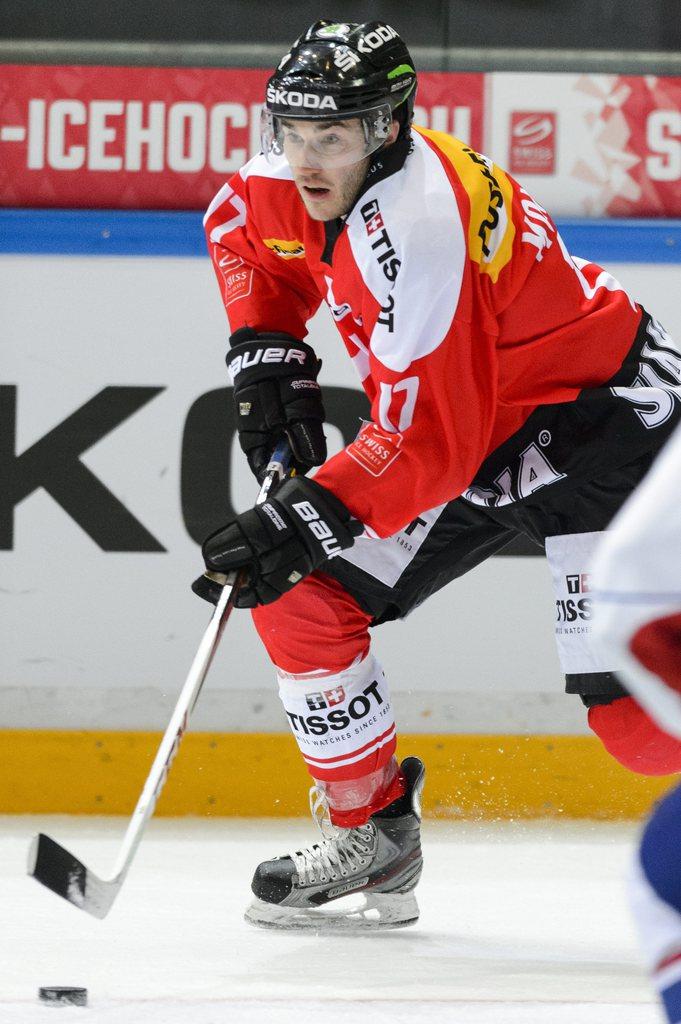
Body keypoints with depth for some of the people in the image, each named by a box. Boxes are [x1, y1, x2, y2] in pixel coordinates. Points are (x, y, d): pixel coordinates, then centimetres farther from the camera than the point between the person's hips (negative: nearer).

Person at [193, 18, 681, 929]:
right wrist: (267, 356, 7)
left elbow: (429, 445, -33)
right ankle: (370, 831, 13)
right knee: (296, 596, 0)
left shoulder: (415, 231, -32)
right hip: (483, 433, 9)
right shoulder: (296, 182, -6)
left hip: (603, 419, -9)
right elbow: (242, 229, 20)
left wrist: (304, 520, -37)